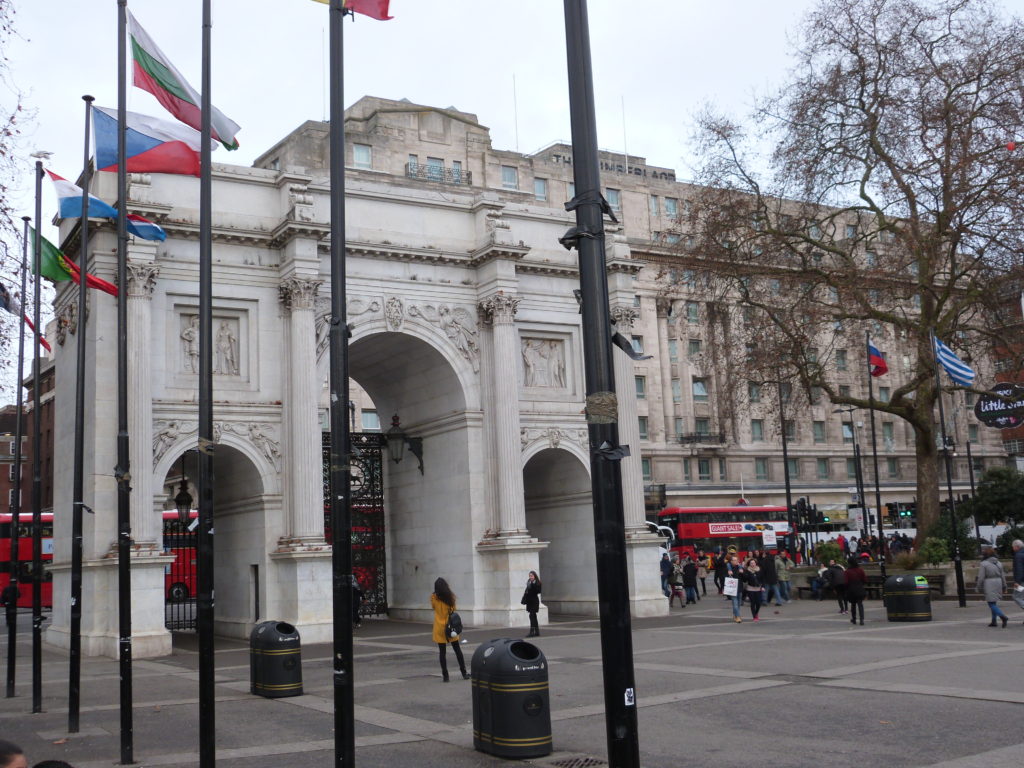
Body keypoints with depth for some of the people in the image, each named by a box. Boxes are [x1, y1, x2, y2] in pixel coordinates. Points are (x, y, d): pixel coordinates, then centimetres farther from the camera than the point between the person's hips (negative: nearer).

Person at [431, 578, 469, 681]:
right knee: (457, 649, 13)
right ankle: (464, 673, 16)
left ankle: (445, 676, 1)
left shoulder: (434, 598, -11)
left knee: (442, 652, 3)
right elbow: (453, 609, 4)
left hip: (440, 628, -2)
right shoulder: (451, 597, -7)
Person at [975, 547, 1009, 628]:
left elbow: (981, 577, -11)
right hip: (998, 584, 6)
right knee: (994, 603, 17)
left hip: (989, 586, -6)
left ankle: (1003, 617, -24)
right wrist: (1004, 587, 15)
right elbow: (1002, 576, 9)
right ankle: (994, 621, 16)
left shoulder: (983, 564, -10)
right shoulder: (998, 563, 7)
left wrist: (979, 588, -2)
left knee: (991, 604, -4)